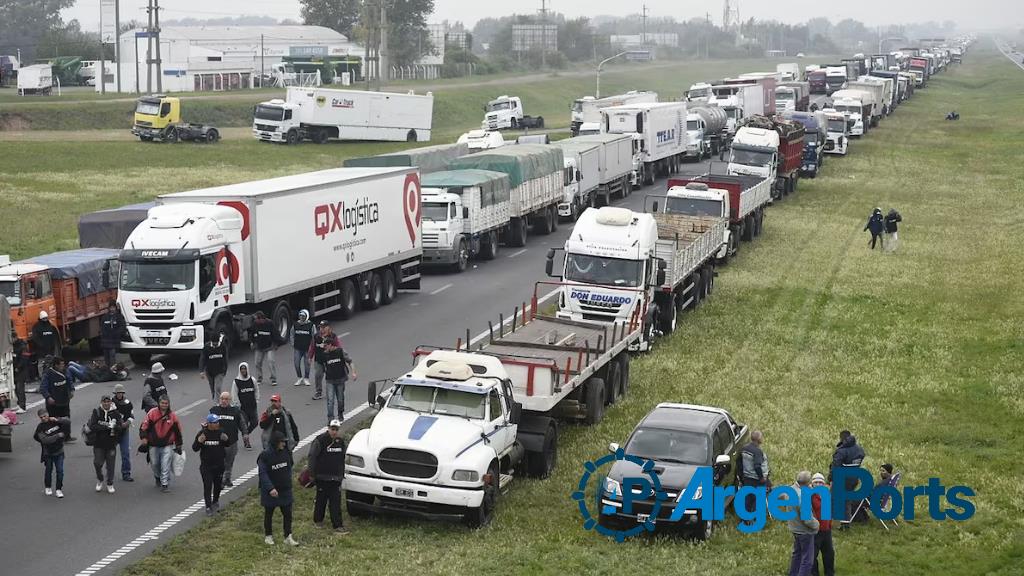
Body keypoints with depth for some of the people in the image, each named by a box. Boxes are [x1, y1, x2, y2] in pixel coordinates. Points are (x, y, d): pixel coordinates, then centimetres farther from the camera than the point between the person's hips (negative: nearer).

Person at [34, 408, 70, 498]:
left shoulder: (55, 421, -4)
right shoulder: (41, 427, -13)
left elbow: (68, 421, -8)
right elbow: (45, 440, -23)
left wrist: (57, 420, -19)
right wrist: (58, 435, -22)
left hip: (59, 451, 1)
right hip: (48, 453, -1)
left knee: (60, 471, -2)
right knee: (48, 470, 13)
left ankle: (59, 489, 8)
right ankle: (47, 488, 33)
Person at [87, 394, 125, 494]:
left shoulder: (115, 413, 0)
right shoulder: (96, 412, -4)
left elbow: (120, 428, -4)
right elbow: (92, 426, -15)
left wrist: (113, 426, -25)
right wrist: (106, 427, -21)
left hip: (111, 444, 1)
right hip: (98, 443, -1)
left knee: (110, 465, 5)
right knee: (97, 463, -2)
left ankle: (110, 484, 21)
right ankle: (100, 480, 25)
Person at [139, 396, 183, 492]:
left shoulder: (173, 416, -3)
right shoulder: (152, 413, -6)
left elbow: (178, 431, 7)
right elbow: (144, 426, -3)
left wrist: (178, 446, 10)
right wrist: (144, 438, -16)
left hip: (167, 445, -1)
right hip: (153, 445, 1)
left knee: (165, 465, -10)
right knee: (154, 464, 15)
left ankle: (165, 484, -4)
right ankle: (158, 477, 44)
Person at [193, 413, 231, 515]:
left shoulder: (220, 432, -3)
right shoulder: (202, 433, -9)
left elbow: (228, 445, 7)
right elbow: (195, 449, -4)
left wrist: (226, 439, -15)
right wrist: (199, 442, -25)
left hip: (219, 465, 3)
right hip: (206, 466, -3)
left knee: (218, 485, 17)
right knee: (207, 486, -6)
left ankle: (215, 501, 41)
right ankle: (208, 507, -1)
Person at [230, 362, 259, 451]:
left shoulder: (252, 380, 3)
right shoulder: (236, 382, -7)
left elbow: (256, 391, 12)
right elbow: (234, 395, -4)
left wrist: (257, 401, 6)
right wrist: (238, 405, -7)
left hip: (252, 406, 3)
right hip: (242, 407, -3)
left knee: (254, 422, 4)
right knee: (244, 423, -3)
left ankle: (245, 434, 31)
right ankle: (246, 441, 8)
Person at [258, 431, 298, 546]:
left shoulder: (286, 453, -3)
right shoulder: (265, 456, -19)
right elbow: (263, 474, -22)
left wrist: (288, 483, 10)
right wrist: (270, 488, -31)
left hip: (285, 490, 4)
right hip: (270, 491, -4)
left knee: (288, 514, 5)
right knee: (269, 514, 13)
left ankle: (288, 537, 14)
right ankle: (268, 536, 27)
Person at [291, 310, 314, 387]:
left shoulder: (311, 325, -4)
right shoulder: (295, 325, 3)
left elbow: (314, 337, 0)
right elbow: (292, 335, 13)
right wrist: (293, 345, 7)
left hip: (307, 348, -2)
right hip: (298, 348, 2)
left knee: (307, 363, 5)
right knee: (297, 363, -1)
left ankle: (306, 379, 20)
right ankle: (299, 378, 16)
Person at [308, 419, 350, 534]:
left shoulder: (341, 441, 8)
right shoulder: (320, 440, -10)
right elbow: (312, 457, -9)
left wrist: (342, 474, 18)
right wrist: (312, 473, -12)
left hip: (336, 477, 4)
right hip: (322, 477, -4)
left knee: (336, 501, -1)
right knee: (321, 499, 6)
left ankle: (337, 525, -2)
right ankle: (318, 520, 25)